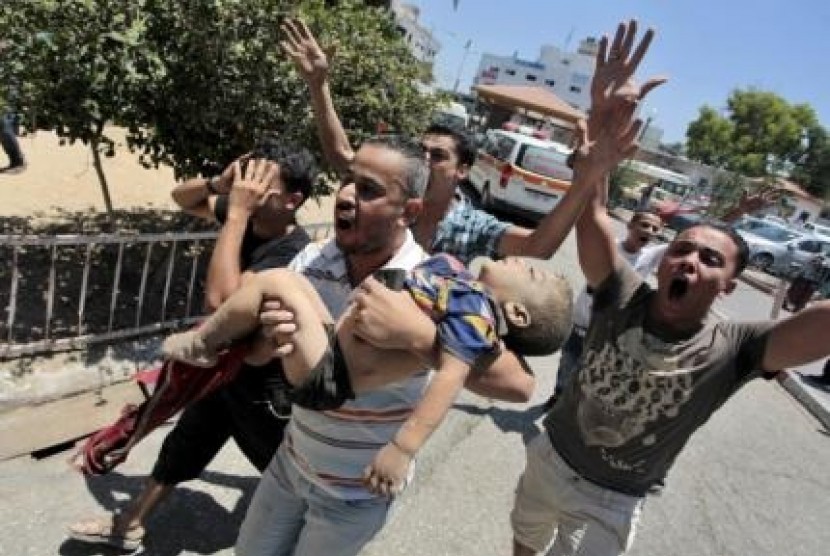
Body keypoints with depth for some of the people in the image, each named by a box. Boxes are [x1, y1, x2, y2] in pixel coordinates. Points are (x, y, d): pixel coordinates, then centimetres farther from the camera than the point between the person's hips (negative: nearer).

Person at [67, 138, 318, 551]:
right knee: (180, 448, 25)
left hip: (264, 384, -7)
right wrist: (219, 183, -17)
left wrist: (236, 213, -38)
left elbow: (220, 300, -42)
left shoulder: (293, 253, -32)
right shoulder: (248, 216, -9)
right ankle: (128, 526, 48)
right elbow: (181, 198, 6)